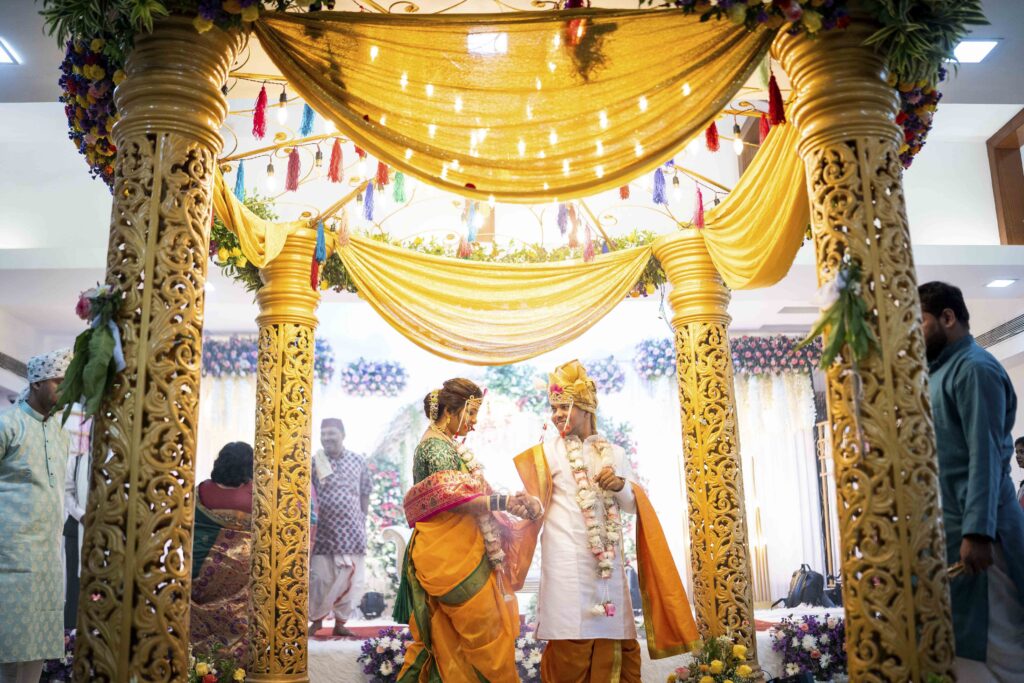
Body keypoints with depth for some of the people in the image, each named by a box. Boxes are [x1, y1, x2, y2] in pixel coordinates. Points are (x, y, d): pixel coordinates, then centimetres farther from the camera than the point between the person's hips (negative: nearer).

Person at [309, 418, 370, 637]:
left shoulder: (358, 461, 4)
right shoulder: (314, 462, -1)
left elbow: (364, 494, 10)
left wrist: (362, 521, 7)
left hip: (352, 530, 2)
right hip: (323, 530, -2)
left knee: (350, 578, 4)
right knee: (320, 577, 0)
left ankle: (340, 623, 17)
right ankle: (316, 620, 20)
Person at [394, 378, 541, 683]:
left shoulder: (446, 445, 17)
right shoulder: (437, 445, -12)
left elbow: (466, 495, 17)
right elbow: (451, 498, -24)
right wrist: (502, 501, -30)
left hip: (458, 553, 10)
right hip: (451, 557, -10)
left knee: (448, 638, 13)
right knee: (485, 633, -5)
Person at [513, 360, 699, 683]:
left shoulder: (614, 453, 16)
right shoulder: (548, 450, 7)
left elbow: (634, 506, 13)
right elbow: (531, 500, -3)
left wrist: (621, 486, -7)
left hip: (609, 556, 3)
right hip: (567, 558, -3)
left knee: (612, 638, 4)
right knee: (571, 645, -6)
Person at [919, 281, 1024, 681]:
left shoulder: (973, 368, -10)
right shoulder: (941, 373, 19)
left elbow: (985, 455, -19)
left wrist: (977, 532, -25)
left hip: (973, 530, -9)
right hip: (947, 527, 9)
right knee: (957, 640, 11)